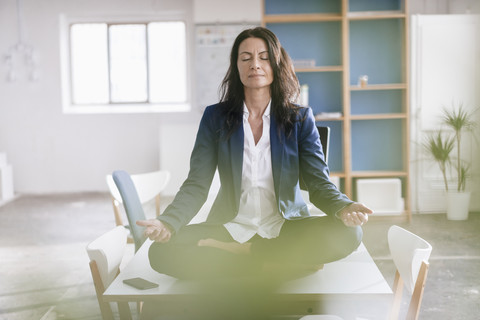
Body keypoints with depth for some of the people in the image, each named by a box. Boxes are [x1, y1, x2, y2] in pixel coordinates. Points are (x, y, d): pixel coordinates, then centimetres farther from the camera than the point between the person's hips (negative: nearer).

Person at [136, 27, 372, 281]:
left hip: (286, 228, 0)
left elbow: (318, 182, -2)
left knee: (349, 233, -29)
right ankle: (281, 263, -19)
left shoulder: (300, 118, 3)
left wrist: (344, 208, -27)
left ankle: (239, 253, -18)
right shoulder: (215, 117, 3)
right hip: (230, 228, 0)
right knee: (161, 251, -26)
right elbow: (196, 185, -3)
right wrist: (167, 223, -23)